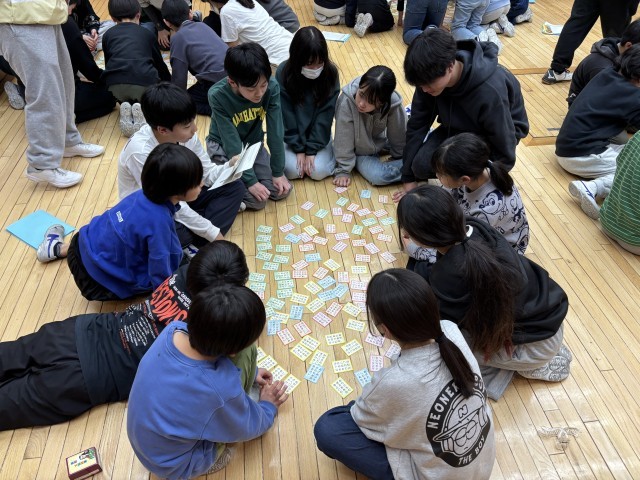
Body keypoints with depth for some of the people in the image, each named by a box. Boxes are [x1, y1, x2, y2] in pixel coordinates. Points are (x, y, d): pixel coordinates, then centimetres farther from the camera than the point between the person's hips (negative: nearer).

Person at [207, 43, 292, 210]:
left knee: (281, 190, -5)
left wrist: (278, 172, -14)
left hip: (253, 143, 4)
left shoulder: (272, 87, -24)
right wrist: (250, 181, -26)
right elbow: (232, 143, -26)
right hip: (223, 146, -4)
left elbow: (275, 131, -17)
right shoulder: (218, 96, -30)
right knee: (257, 199, -17)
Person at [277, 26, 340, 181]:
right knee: (292, 170, -18)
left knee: (319, 171, -18)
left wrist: (312, 149, -19)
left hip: (319, 133, 0)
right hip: (292, 135, 0)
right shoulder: (284, 73, -17)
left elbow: (325, 114, -15)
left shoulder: (330, 73, -15)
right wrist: (298, 148, -17)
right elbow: (286, 115, -15)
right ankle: (298, 149, 13)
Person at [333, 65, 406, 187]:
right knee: (378, 176, -25)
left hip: (381, 140, 3)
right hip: (359, 151, -3)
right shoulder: (347, 102, -33)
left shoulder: (393, 105, -28)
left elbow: (398, 135, -11)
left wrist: (402, 158, 2)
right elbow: (343, 140, -23)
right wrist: (343, 170, -17)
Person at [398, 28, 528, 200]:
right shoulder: (430, 79, -24)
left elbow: (504, 152, -27)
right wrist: (409, 178, -8)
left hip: (497, 133, -4)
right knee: (421, 166, -18)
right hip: (458, 126, 5)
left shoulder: (489, 92, -39)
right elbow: (416, 126, -12)